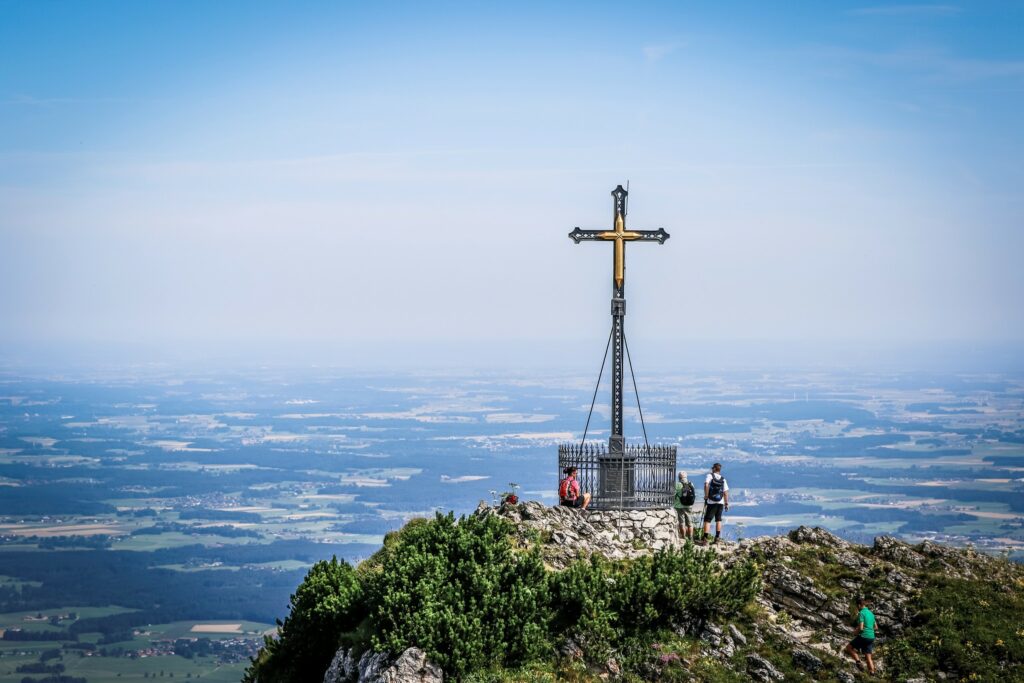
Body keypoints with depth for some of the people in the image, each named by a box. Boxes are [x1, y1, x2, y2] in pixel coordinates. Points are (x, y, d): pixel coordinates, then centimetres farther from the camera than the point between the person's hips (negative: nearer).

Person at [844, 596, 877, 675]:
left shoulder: (861, 613, -12)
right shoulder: (871, 613, 12)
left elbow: (861, 628, -18)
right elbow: (875, 627, 19)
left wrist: (856, 630, 2)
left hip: (863, 636, -7)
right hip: (871, 637, 7)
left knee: (848, 647, 12)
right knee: (868, 657, 10)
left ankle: (858, 661, -4)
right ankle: (872, 674, 5)